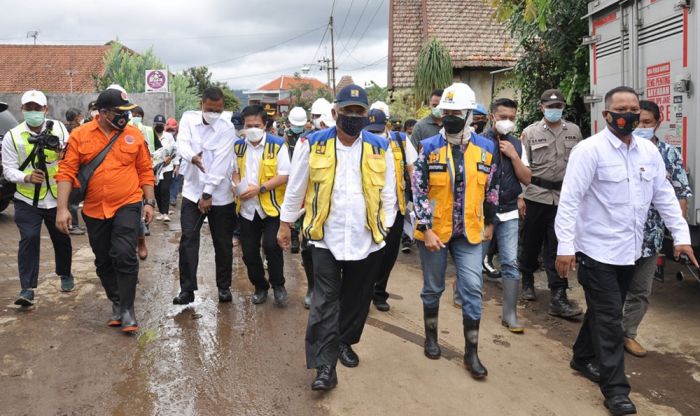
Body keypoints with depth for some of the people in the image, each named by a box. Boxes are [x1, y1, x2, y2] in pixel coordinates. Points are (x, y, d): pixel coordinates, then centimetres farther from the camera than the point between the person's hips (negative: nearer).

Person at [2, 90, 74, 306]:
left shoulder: (58, 128, 1)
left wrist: (62, 153, -22)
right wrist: (27, 177, -24)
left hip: (57, 197, 2)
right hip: (27, 199, -1)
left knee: (61, 239, 13)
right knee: (29, 239, -11)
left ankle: (65, 275, 36)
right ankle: (27, 289, -6)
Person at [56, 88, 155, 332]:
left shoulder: (134, 135, -1)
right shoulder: (79, 135, -3)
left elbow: (145, 171, 5)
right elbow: (66, 172, -5)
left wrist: (150, 202, 1)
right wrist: (62, 208, -11)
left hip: (127, 205, -1)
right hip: (94, 210, 2)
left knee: (125, 255, -14)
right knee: (104, 261, 13)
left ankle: (127, 308, 1)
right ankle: (116, 303, 31)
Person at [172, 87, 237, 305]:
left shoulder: (227, 128, -8)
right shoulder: (188, 118, 0)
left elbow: (221, 162, -14)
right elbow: (182, 144, -16)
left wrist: (208, 193, -18)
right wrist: (192, 157, -39)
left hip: (220, 195, -1)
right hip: (192, 192, 1)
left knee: (223, 244, 7)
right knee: (188, 241, 0)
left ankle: (224, 287, 22)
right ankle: (187, 289, 8)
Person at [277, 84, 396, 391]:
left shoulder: (380, 147, 1)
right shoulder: (312, 144, -4)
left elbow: (388, 192, 8)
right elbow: (295, 188, 4)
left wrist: (385, 227, 6)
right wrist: (285, 224, 7)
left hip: (367, 239, 2)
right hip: (325, 238, -2)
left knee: (356, 298, 16)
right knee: (325, 301, -3)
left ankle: (344, 342, 38)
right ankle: (325, 366, 3)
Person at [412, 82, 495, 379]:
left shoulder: (485, 148, 0)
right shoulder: (429, 148, -7)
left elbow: (490, 189, 10)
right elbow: (419, 191, -9)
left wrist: (489, 223, 14)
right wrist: (426, 229, -14)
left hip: (469, 232, 2)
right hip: (434, 231, -1)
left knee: (472, 289, 0)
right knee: (433, 288, 12)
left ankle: (471, 352, 12)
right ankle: (431, 336, 34)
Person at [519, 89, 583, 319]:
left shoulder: (574, 131, 8)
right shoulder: (530, 132, 2)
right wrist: (520, 197, -4)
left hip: (563, 196, 1)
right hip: (536, 194, -1)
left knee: (558, 247, -3)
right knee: (531, 241, 11)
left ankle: (558, 297, -2)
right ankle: (527, 280, 34)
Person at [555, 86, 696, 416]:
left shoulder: (649, 151, 6)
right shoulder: (589, 150, -14)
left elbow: (664, 195, 11)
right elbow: (570, 199, -18)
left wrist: (681, 236, 5)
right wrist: (565, 246, -23)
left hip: (629, 250, 6)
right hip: (598, 250, -6)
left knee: (605, 312, 19)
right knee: (609, 319, -1)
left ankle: (583, 358, 40)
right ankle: (615, 389, 10)